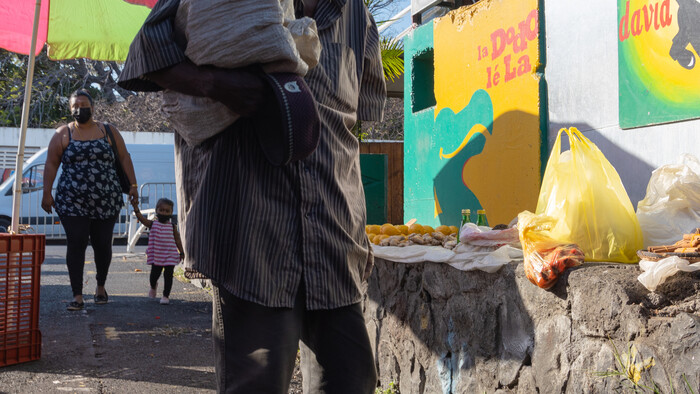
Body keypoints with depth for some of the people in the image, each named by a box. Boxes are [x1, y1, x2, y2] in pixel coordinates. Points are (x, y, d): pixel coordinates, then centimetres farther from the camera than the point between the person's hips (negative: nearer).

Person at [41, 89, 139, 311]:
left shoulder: (108, 131, 8)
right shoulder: (63, 134, 5)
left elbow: (124, 157, 9)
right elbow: (51, 164, 5)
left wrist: (133, 185, 2)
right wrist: (47, 193, -2)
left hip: (106, 201, 1)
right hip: (72, 202, -1)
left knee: (102, 244, 6)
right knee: (76, 244, -7)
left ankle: (101, 287, 29)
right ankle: (77, 296, -3)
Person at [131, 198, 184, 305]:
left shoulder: (172, 227, 2)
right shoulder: (152, 224, 1)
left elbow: (177, 240, 8)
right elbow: (141, 218, -13)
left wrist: (181, 252, 6)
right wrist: (136, 208, -28)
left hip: (170, 255, 0)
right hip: (156, 255, 0)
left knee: (168, 275, -2)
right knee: (154, 274, 7)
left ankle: (166, 296, 9)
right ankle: (153, 286, 42)